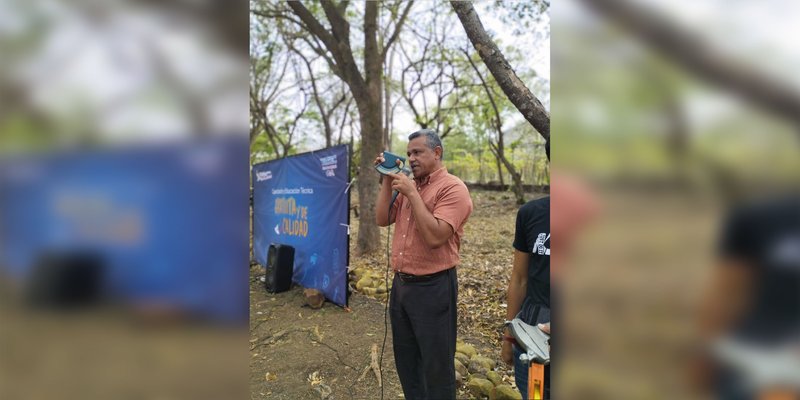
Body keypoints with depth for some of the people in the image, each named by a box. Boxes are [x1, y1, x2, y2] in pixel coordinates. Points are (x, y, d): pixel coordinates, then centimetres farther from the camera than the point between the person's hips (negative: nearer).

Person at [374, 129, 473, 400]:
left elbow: (435, 237, -25)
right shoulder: (408, 186, 10)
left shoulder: (453, 188, -14)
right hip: (401, 284, 8)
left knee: (436, 365, 8)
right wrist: (388, 181, 0)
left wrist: (412, 193, -21)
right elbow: (382, 220, 7)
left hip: (433, 288, -7)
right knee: (406, 360, 22)